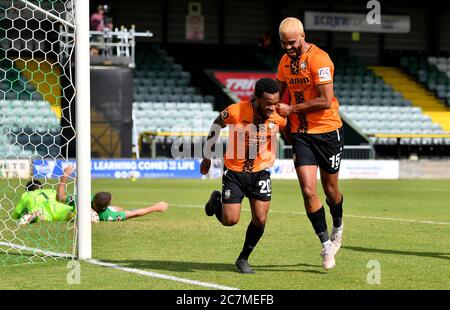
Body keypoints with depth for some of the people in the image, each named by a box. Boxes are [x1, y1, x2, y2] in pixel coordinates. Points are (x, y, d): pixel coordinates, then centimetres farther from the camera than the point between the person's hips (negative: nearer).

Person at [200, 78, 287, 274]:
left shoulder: (279, 116, -15)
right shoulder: (235, 111, -21)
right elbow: (217, 125, -1)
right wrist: (207, 157, 6)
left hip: (260, 172, 2)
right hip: (234, 171, -2)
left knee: (260, 219, -7)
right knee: (230, 220, -5)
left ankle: (243, 259, 17)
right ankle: (216, 201, 31)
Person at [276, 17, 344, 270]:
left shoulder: (319, 59, -17)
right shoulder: (285, 61, 6)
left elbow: (325, 101, -22)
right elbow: (282, 93, 22)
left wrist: (291, 109, -16)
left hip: (328, 131, -5)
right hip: (301, 133, 5)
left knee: (330, 189, 10)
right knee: (308, 191, -9)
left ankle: (338, 227, 41)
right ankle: (327, 246, 1)